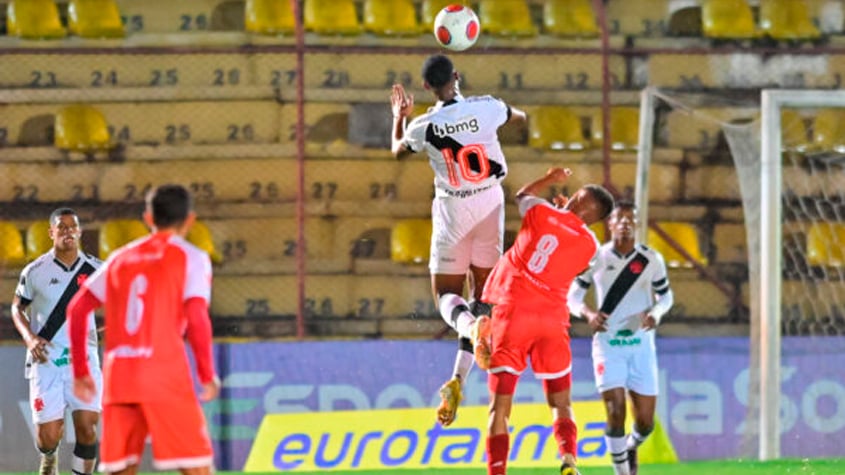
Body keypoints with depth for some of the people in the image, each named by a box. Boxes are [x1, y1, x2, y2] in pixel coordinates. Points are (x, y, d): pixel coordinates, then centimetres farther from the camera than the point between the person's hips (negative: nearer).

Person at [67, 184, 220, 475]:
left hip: (118, 376, 5)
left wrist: (80, 371, 21)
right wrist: (208, 375, -2)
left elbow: (77, 309, 16)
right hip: (165, 376, -5)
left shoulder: (121, 258, 18)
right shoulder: (191, 257, 3)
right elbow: (196, 318, -10)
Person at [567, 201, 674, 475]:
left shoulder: (651, 259, 2)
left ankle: (631, 448, 38)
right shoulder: (596, 258, -1)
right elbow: (573, 296, 6)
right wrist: (588, 313, -16)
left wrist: (655, 313, -12)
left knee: (645, 421, 3)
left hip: (641, 342, 2)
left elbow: (665, 296, 11)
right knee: (616, 414, -14)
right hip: (608, 343, -2)